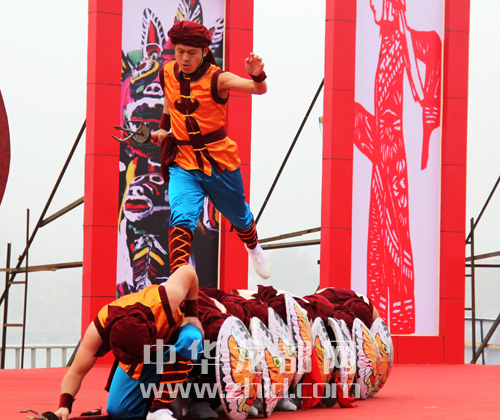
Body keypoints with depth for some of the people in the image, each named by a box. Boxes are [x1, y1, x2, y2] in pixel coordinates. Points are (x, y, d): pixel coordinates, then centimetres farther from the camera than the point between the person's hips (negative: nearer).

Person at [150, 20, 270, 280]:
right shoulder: (167, 73, -1)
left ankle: (253, 247, 55)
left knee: (238, 215, 20)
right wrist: (163, 128, 13)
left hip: (219, 160, -1)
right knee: (181, 218, -23)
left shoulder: (216, 79, -15)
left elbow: (259, 90, -27)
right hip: (182, 163, 2)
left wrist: (257, 76, -48)